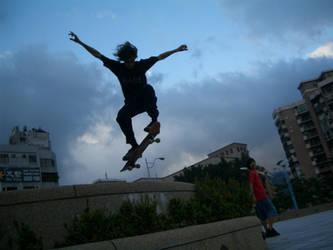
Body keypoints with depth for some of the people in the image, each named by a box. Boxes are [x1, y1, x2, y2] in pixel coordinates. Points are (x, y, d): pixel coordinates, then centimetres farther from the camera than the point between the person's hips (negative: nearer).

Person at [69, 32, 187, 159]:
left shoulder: (141, 65, -6)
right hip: (131, 104, 1)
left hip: (146, 102, -1)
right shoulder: (118, 67, -5)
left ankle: (154, 120, -22)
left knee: (148, 88, -34)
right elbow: (98, 55, -3)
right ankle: (134, 146, -13)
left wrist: (176, 50, 7)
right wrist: (80, 42, -5)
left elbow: (160, 57, 4)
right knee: (121, 117, -28)